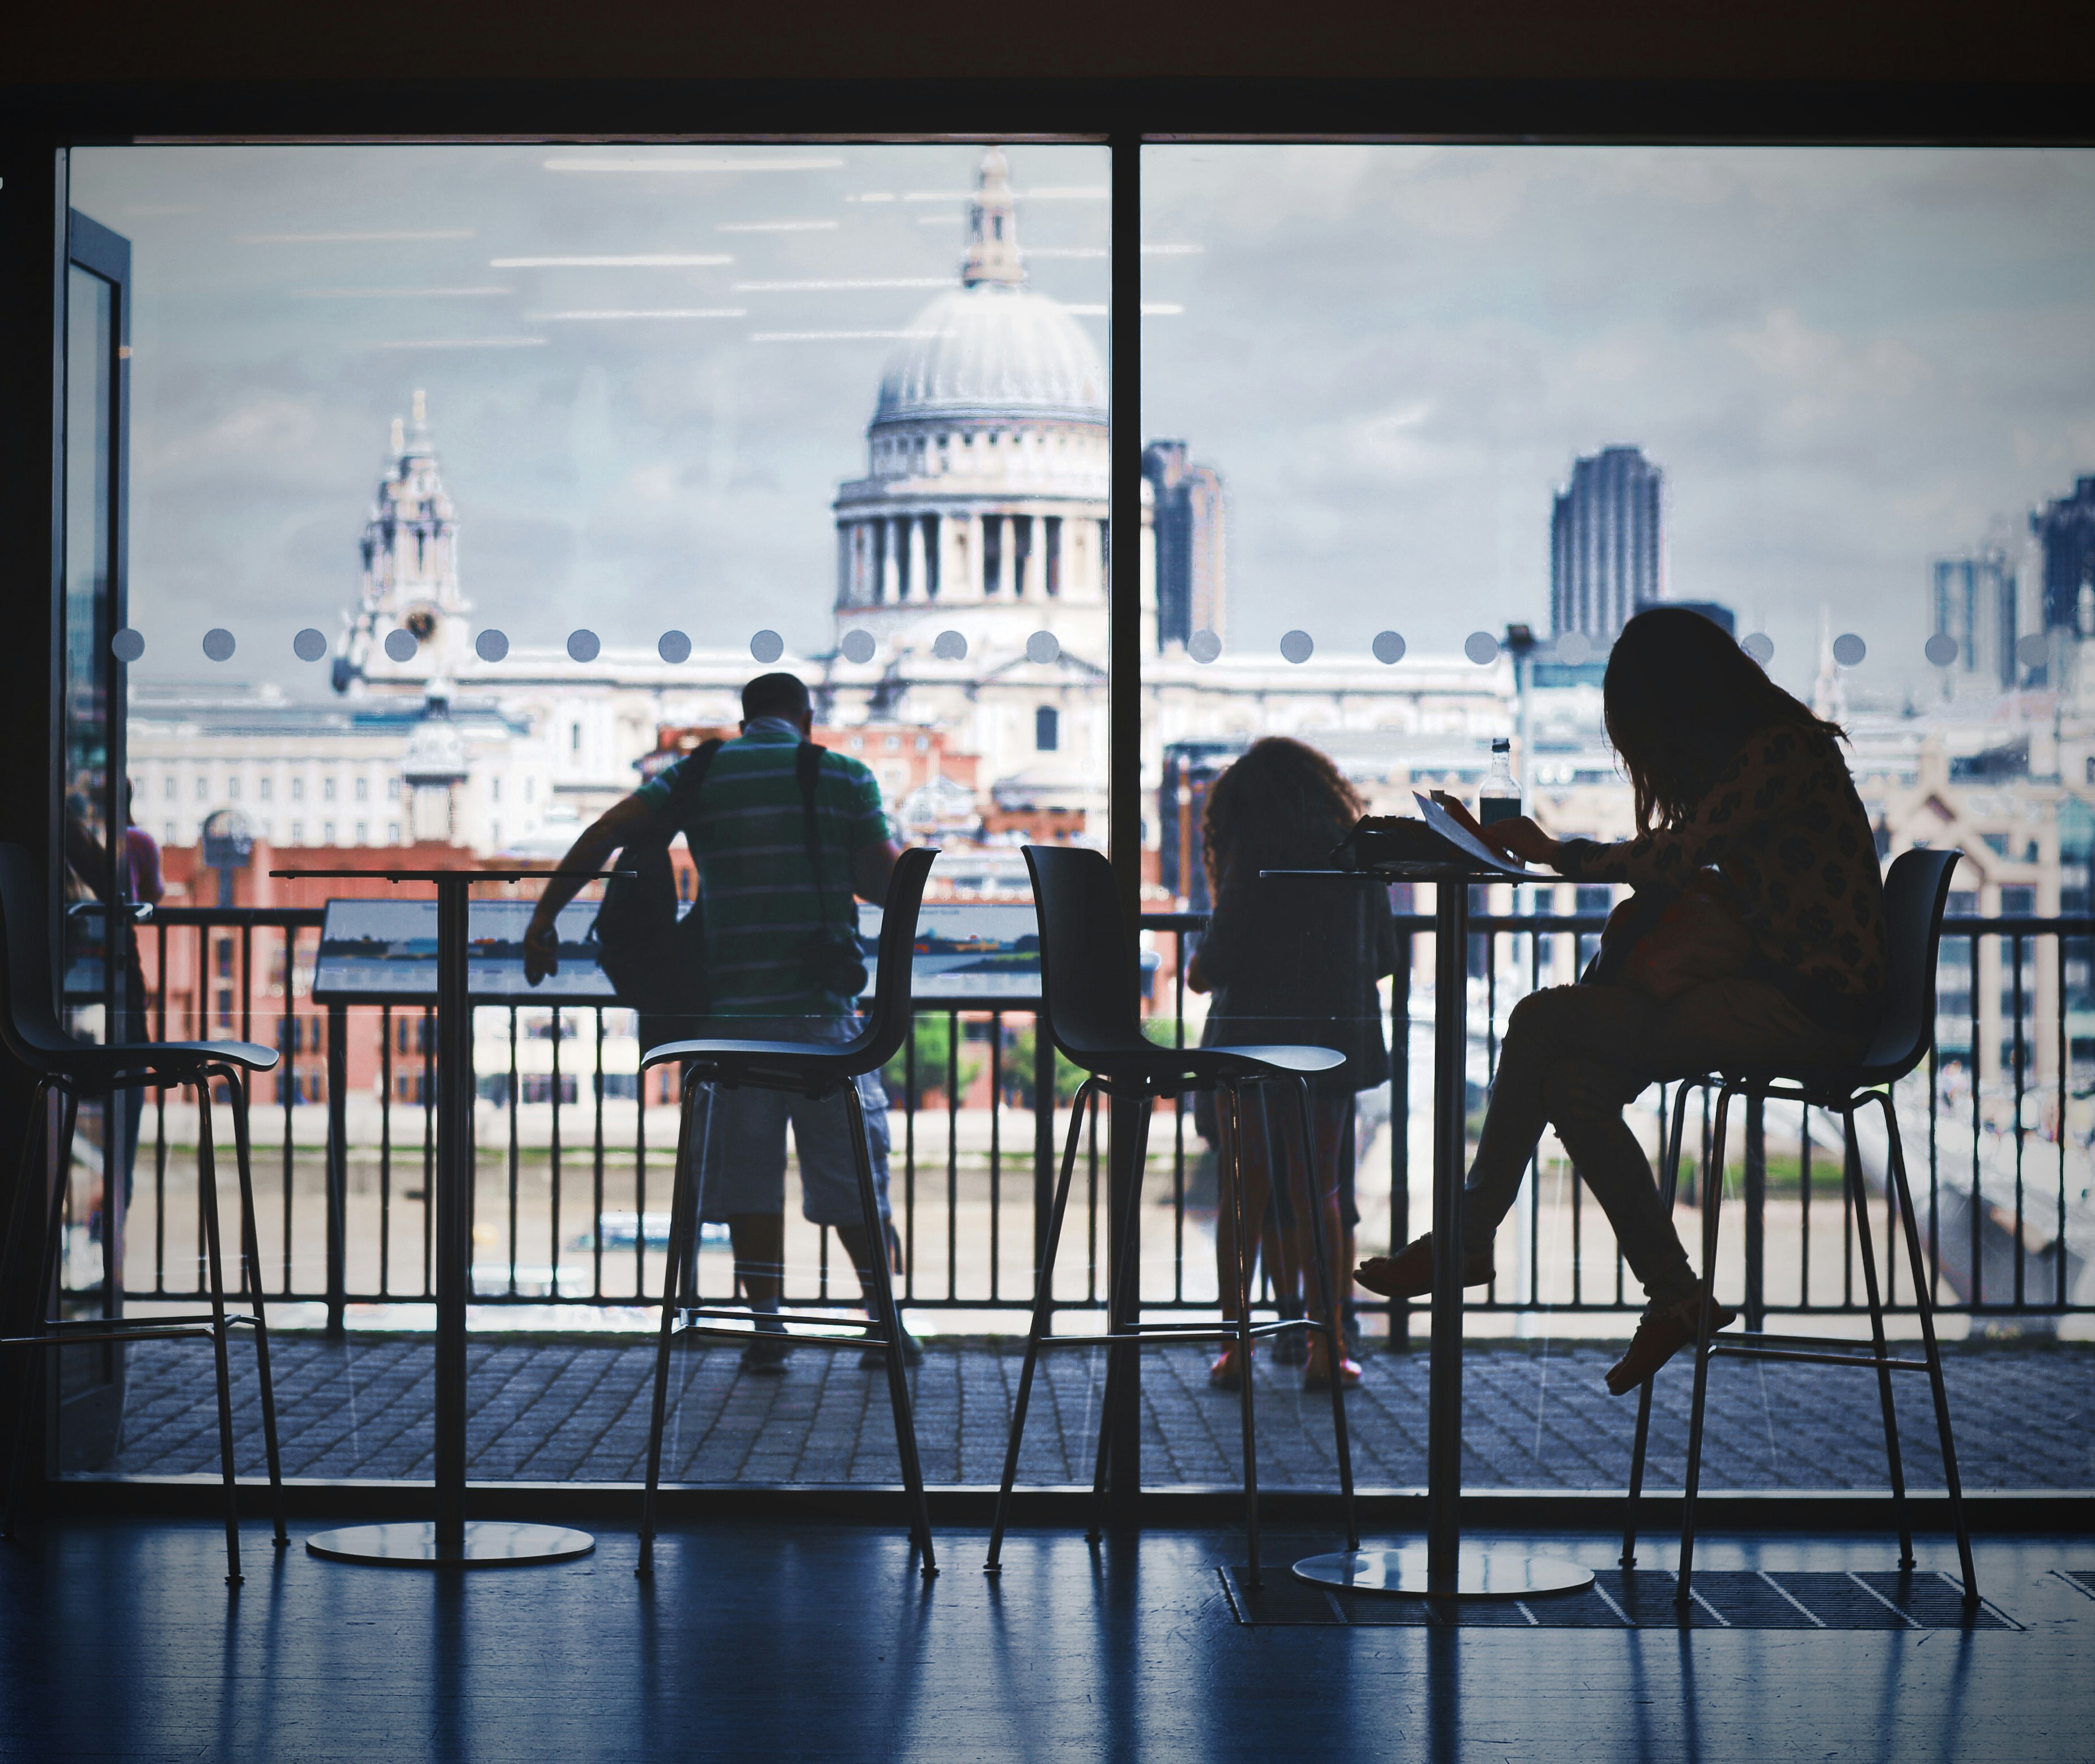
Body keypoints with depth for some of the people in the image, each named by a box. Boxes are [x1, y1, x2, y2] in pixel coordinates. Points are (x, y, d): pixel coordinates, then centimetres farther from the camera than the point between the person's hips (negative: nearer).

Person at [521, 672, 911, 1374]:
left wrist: (544, 919, 1)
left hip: (732, 1005, 1)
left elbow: (603, 834, -3)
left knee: (746, 1167, 7)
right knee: (850, 1166, 9)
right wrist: (903, 853, 23)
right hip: (823, 1006, 0)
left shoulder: (700, 775, 8)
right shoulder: (844, 776, 5)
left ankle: (767, 1326, 3)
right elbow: (883, 883, 1)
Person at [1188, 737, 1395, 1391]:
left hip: (1253, 1039, -3)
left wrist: (1198, 970, 11)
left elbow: (1220, 959, -11)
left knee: (1244, 1192, 5)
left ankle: (1236, 1349, 4)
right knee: (1319, 1194, 10)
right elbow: (1385, 957, 14)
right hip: (1334, 1041, 3)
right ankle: (1324, 1348, 6)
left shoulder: (1256, 852, -6)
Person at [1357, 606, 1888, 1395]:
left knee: (1545, 1020, -14)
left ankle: (1466, 1237, -3)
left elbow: (1675, 860, -19)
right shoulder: (1759, 751, 18)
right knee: (1573, 1084, -6)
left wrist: (1556, 851, -4)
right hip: (1776, 993, 9)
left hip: (1811, 1010, -9)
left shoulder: (1782, 751, -13)